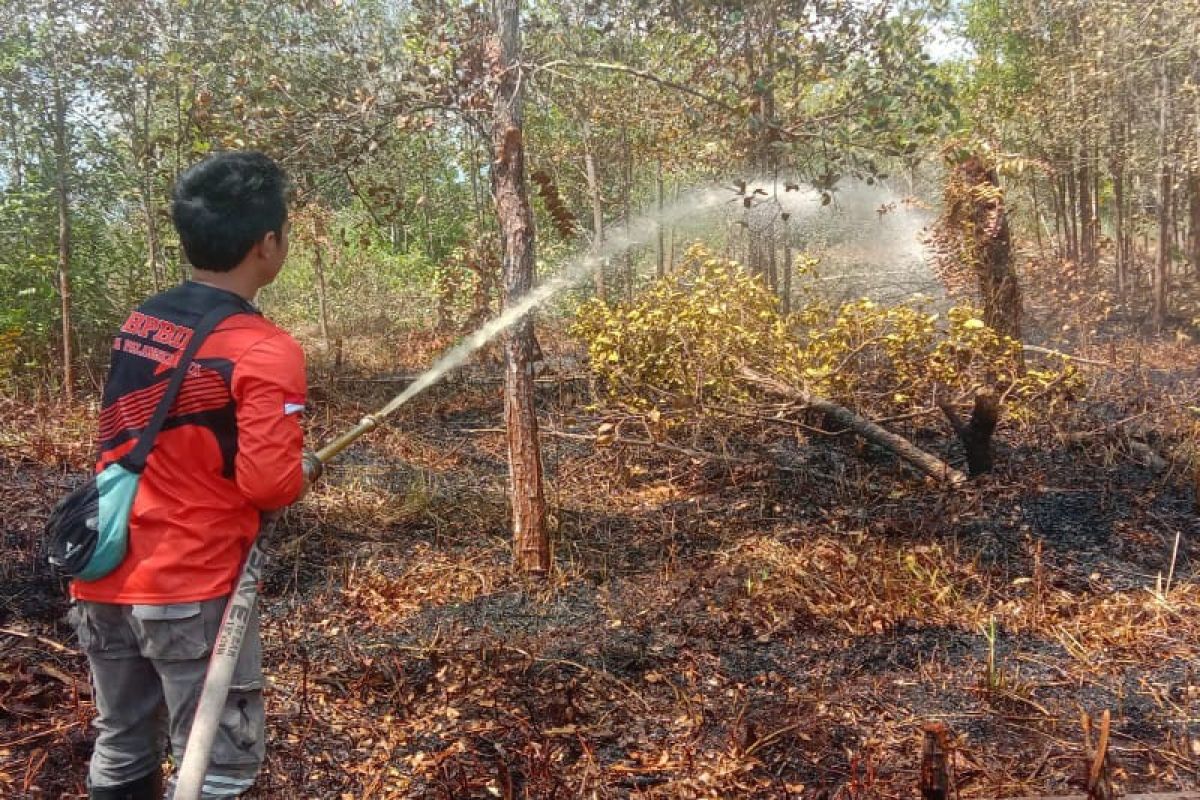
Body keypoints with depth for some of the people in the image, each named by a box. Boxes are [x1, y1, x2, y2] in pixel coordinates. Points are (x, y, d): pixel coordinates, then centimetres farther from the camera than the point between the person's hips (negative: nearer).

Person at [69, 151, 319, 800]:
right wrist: (303, 472, 0)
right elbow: (267, 484, -20)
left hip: (102, 578, 7)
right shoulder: (264, 350, -16)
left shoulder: (138, 322, 6)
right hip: (189, 587, -7)